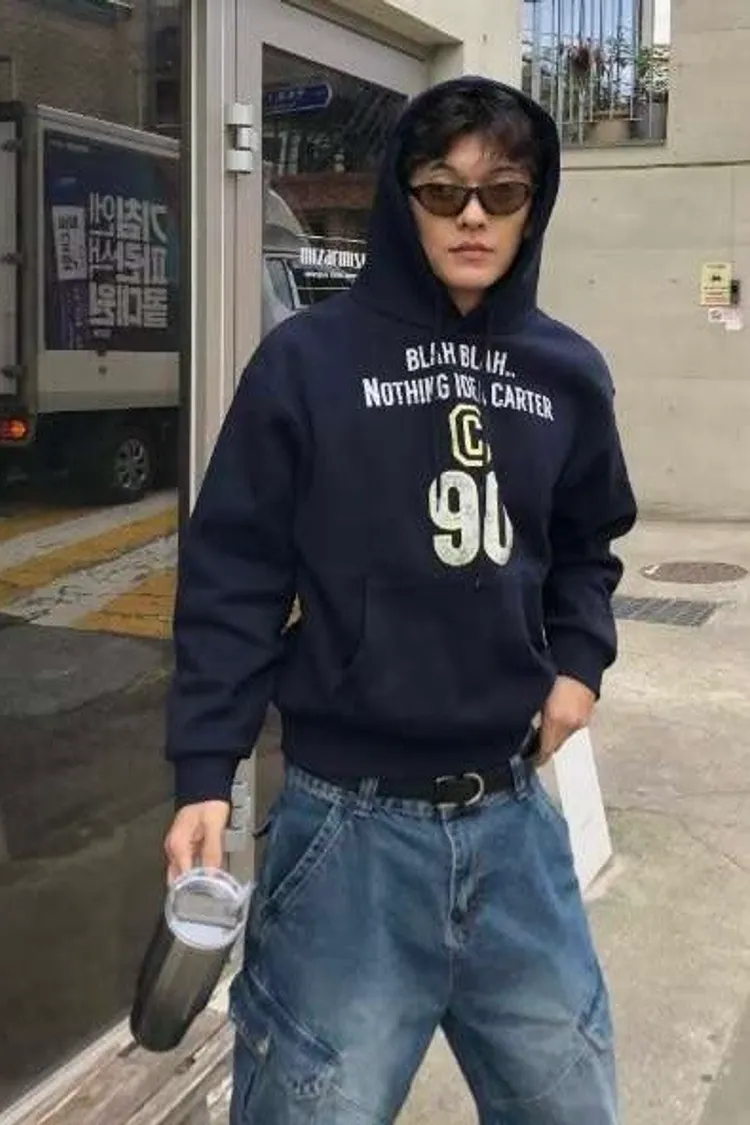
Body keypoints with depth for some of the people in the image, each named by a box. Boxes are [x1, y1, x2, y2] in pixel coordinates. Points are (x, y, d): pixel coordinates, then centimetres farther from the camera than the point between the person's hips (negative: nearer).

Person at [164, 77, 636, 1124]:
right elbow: (233, 576, -6)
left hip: (514, 814, 5)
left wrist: (580, 662, 4)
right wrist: (204, 772, -11)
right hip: (351, 822, -4)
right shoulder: (309, 360, -7)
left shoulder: (568, 374, 6)